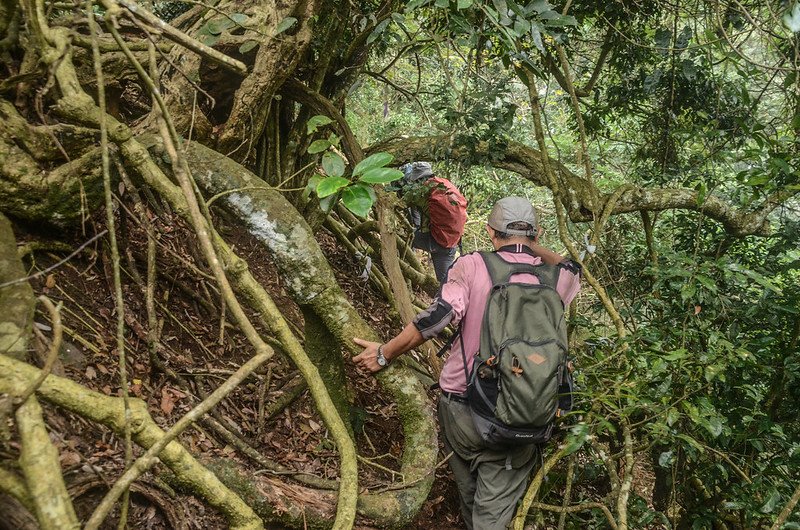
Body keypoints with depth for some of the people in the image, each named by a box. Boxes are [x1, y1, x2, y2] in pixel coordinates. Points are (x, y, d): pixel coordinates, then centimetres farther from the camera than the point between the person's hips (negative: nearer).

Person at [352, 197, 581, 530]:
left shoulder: (472, 266, -8)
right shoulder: (556, 279, -1)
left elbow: (437, 316, -17)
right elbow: (570, 268, 23)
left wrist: (384, 354, -9)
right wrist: (533, 247, 17)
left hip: (460, 408, 0)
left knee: (469, 496, 24)